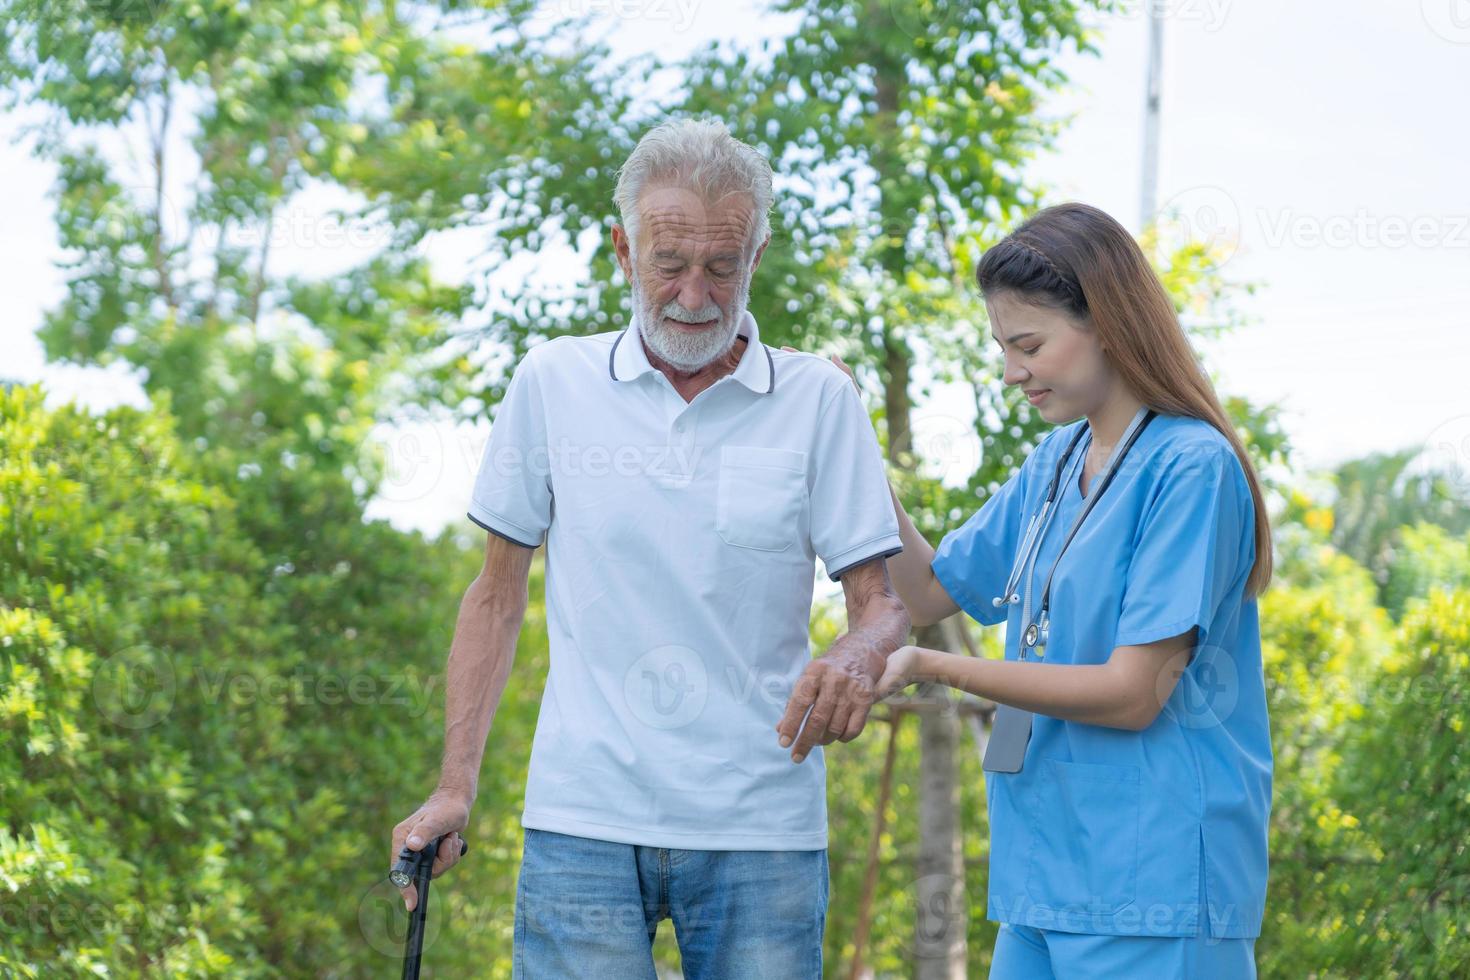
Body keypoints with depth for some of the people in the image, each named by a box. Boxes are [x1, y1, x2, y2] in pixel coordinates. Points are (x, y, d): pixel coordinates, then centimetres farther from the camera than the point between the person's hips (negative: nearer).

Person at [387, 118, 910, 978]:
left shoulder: (819, 400, 3)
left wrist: (858, 657, -22)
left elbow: (884, 605, 3)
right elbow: (498, 595, 12)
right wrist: (456, 786, 5)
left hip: (762, 827, 0)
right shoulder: (552, 384, 5)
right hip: (584, 818, 0)